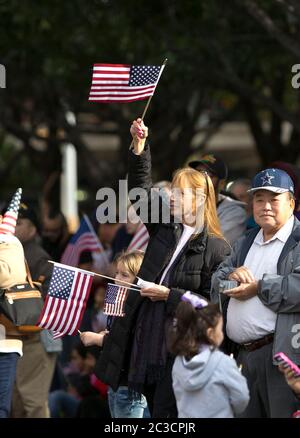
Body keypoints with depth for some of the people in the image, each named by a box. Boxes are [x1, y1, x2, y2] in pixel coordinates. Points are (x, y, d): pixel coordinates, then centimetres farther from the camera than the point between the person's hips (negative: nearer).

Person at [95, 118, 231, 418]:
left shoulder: (216, 248, -8)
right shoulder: (164, 228, 9)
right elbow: (141, 187, 12)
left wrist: (169, 295, -14)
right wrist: (139, 146, 3)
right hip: (145, 336, 6)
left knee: (166, 413, -4)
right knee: (153, 411, 11)